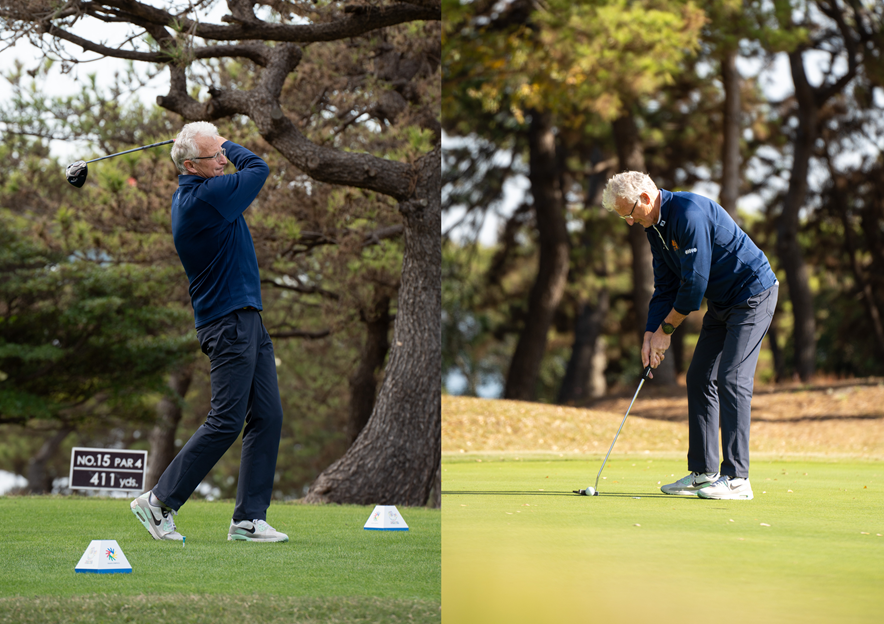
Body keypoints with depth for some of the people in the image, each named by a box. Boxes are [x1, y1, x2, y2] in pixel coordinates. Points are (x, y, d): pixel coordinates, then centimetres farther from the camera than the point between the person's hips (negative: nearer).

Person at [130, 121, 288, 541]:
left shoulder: (187, 196, 11)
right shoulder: (206, 198, -17)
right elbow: (258, 168, -6)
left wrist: (222, 147, 17)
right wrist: (230, 146, 9)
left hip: (248, 319, 10)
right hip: (229, 322, -10)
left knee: (268, 417, 5)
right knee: (226, 422, -9)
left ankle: (249, 518, 5)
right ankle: (158, 502, -1)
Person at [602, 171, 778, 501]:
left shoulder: (689, 213, -25)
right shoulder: (654, 226, 6)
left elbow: (694, 281, -24)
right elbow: (665, 285, 11)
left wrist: (666, 328, -13)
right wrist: (651, 334, 0)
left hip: (753, 293, -10)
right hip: (722, 300, 10)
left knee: (732, 379, -16)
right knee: (700, 378, 6)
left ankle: (737, 479, -16)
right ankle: (703, 473, 9)